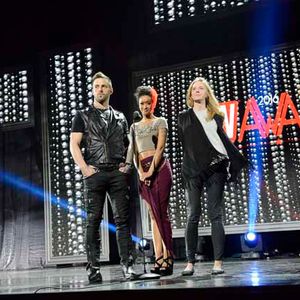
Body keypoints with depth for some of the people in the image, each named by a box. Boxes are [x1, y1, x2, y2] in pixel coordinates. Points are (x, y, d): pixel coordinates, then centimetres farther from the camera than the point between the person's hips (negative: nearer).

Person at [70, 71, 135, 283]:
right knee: (94, 220, -2)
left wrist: (127, 163, 5)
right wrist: (84, 168, -8)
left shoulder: (120, 117, 18)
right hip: (94, 173, -2)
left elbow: (128, 145, 22)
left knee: (122, 219, -3)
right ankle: (93, 268, 2)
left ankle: (127, 264, -2)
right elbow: (74, 145, 4)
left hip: (118, 173, 2)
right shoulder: (83, 116, 11)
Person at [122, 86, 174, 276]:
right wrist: (141, 172, -6)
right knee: (153, 215, 4)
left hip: (159, 168, -4)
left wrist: (151, 170, -15)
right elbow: (133, 152, 9)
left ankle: (168, 258, -5)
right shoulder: (135, 127, 18)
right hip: (143, 171, 4)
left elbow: (160, 147, -6)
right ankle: (159, 258, 4)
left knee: (161, 213, -8)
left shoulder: (160, 122, 6)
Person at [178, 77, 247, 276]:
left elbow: (223, 138, 17)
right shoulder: (184, 117, 14)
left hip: (215, 168, 0)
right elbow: (185, 144, 7)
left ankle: (218, 262, -3)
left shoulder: (216, 115, 16)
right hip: (193, 170, 0)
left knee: (215, 215, -4)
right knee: (193, 216, -1)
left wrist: (238, 160, 11)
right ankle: (190, 263, 2)